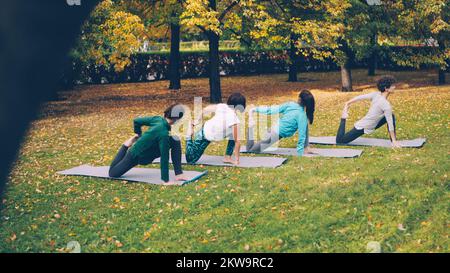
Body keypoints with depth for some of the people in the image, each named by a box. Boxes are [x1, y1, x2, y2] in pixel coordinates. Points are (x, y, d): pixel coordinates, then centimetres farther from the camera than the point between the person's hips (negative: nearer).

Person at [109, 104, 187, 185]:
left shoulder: (158, 119, -15)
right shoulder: (163, 134, -38)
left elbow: (136, 121, 1)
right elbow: (164, 158, -34)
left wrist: (138, 135, 18)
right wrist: (166, 180, -30)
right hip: (137, 156, -8)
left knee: (175, 141, -11)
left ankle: (178, 174, -9)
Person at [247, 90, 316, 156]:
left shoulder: (290, 104, -4)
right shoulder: (302, 116, -20)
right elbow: (302, 135, -19)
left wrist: (256, 109, 6)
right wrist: (300, 153, -13)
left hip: (274, 127, 8)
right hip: (277, 134, -8)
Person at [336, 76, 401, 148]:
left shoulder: (376, 94, -7)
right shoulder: (386, 105, -28)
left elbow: (360, 97, -3)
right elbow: (390, 124, -23)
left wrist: (347, 103, 9)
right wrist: (394, 141, -17)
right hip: (363, 128, -9)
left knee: (391, 116, 4)